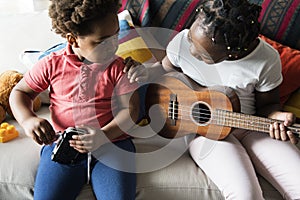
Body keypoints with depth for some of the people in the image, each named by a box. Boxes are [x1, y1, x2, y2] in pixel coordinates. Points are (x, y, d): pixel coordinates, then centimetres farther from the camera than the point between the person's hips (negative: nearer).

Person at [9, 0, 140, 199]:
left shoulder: (119, 67, 1)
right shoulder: (52, 65, 4)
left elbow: (130, 110, -4)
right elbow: (20, 92, 13)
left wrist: (105, 135, -22)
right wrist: (28, 119, -9)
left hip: (112, 142, 0)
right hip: (62, 145, 1)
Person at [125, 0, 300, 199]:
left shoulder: (267, 60, -19)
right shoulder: (182, 42, -16)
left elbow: (267, 104, -1)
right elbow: (167, 69, 8)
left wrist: (277, 117, -23)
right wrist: (147, 73, -13)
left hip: (250, 127, 1)